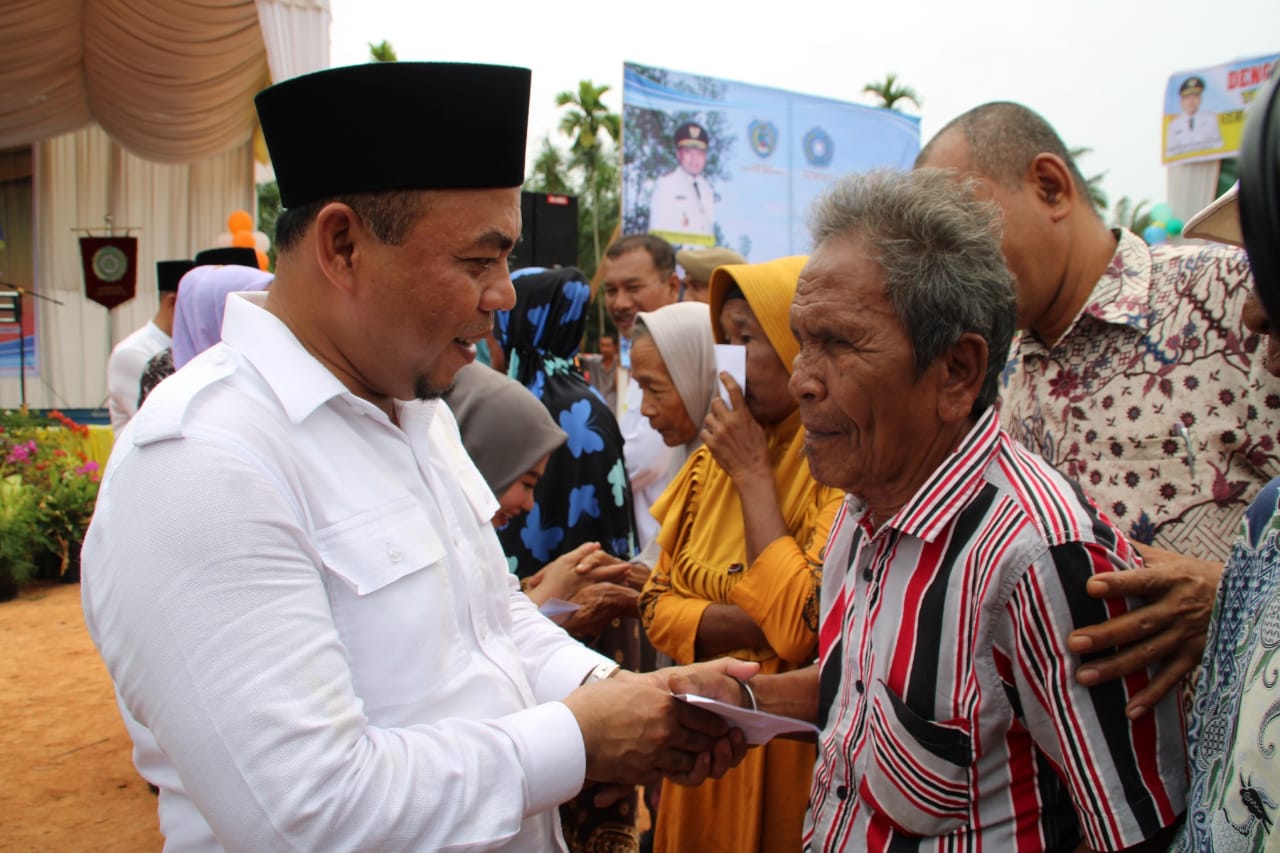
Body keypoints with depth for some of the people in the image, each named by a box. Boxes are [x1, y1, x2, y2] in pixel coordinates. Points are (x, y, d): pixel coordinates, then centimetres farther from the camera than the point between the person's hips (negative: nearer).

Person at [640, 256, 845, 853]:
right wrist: (759, 623, -16)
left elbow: (803, 630, -27)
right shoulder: (714, 458, 3)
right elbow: (659, 606, 3)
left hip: (791, 749, -6)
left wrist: (754, 475, -19)